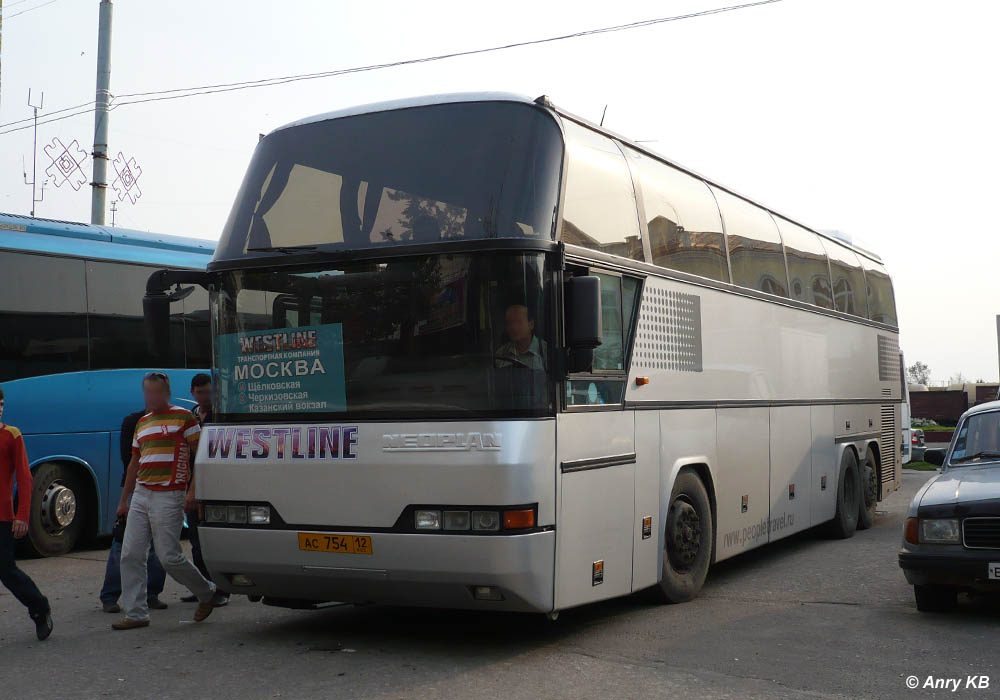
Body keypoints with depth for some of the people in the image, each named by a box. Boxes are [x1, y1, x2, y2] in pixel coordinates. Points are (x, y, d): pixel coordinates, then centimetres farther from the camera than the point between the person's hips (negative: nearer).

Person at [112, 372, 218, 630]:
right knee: (130, 556, 0)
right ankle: (136, 614, 7)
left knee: (169, 557, -7)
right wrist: (124, 499, 23)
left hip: (169, 496, -7)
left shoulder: (183, 417, -1)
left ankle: (206, 593, 16)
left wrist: (193, 490, -14)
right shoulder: (142, 423, 18)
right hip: (141, 494, 7)